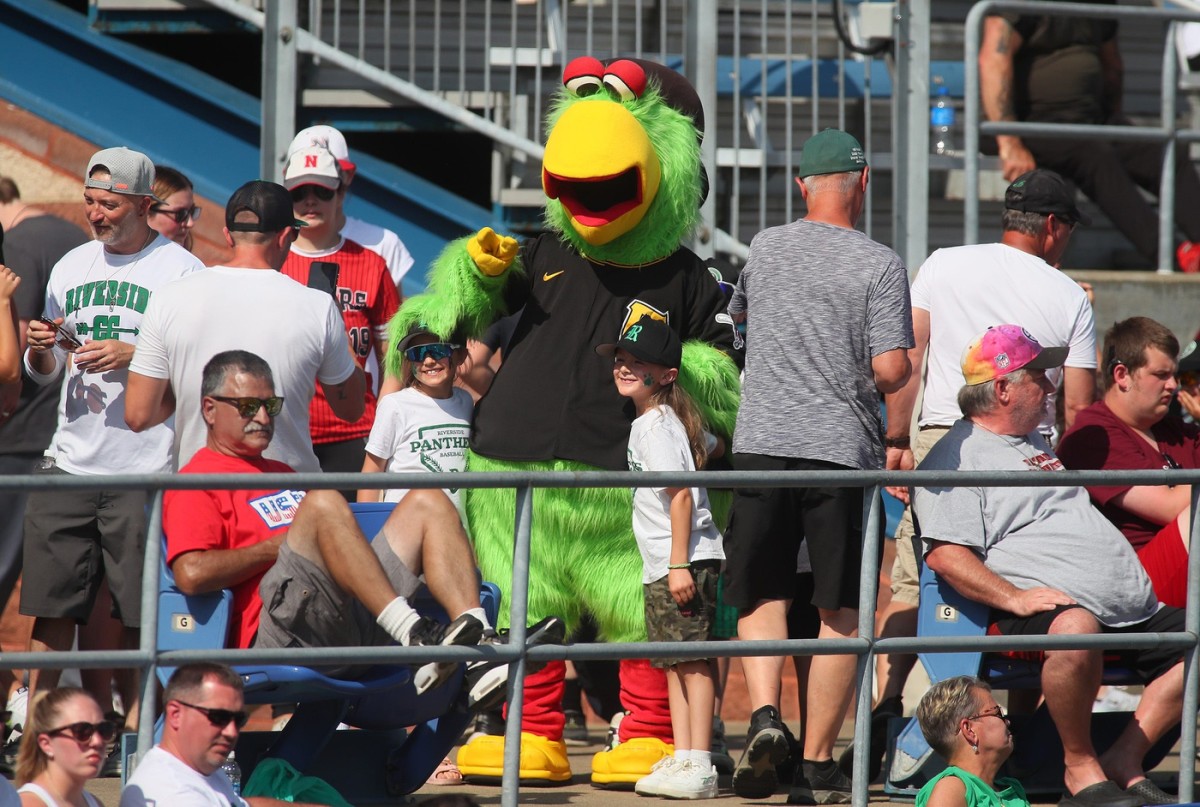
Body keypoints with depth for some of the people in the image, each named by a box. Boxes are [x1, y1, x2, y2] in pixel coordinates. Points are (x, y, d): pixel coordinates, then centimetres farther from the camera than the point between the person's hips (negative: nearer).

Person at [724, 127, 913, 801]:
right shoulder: (880, 264, -3)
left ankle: (764, 714, -12)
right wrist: (894, 372, 12)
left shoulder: (766, 248, 9)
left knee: (762, 595, 11)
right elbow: (891, 370, -10)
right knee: (841, 612, 6)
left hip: (761, 443, 3)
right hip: (842, 449, -3)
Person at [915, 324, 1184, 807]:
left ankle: (1124, 761, -4)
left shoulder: (1036, 443, 29)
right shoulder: (957, 457, 0)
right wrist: (1015, 597, -23)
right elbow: (944, 554, -12)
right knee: (1074, 630, -41)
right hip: (1050, 603, -9)